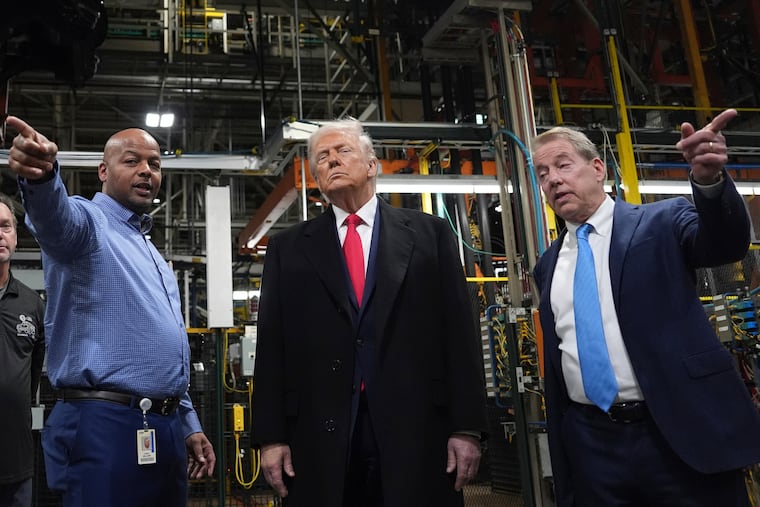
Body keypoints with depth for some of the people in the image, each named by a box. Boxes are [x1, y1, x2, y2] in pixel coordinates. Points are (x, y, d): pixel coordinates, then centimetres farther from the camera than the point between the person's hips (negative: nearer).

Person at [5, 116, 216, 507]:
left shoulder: (151, 254, 21)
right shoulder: (87, 221, -3)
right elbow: (54, 215, -29)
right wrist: (41, 175, -52)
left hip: (167, 430, 8)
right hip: (105, 428, -8)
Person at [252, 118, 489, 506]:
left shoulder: (429, 234, 8)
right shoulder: (288, 248, 11)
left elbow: (459, 332, 3)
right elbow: (271, 346, 6)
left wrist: (467, 426, -3)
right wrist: (271, 436, 0)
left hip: (416, 433, 0)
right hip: (320, 441, 1)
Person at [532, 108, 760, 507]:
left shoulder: (663, 222, 0)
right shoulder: (549, 264, 12)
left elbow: (727, 243, -19)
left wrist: (709, 179, -40)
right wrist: (560, 465, 15)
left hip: (681, 436, -4)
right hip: (591, 444, 4)